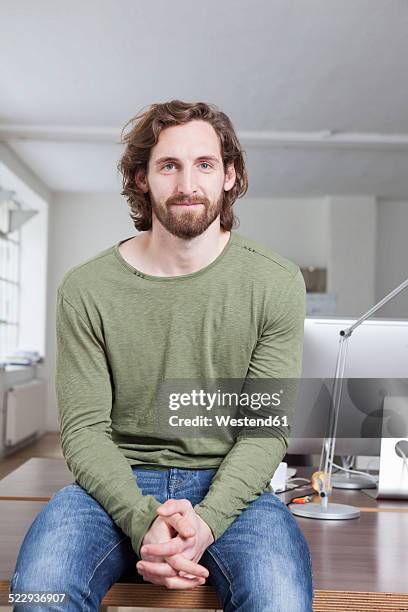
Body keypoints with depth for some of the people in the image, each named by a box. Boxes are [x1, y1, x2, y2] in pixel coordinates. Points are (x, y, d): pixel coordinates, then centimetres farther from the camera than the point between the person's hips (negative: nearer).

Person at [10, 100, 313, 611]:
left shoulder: (275, 283, -3)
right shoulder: (86, 288, -2)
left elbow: (268, 426, -5)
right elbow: (85, 426, -5)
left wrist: (206, 520, -20)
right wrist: (143, 520, -21)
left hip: (229, 481, 0)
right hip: (118, 481, 1)